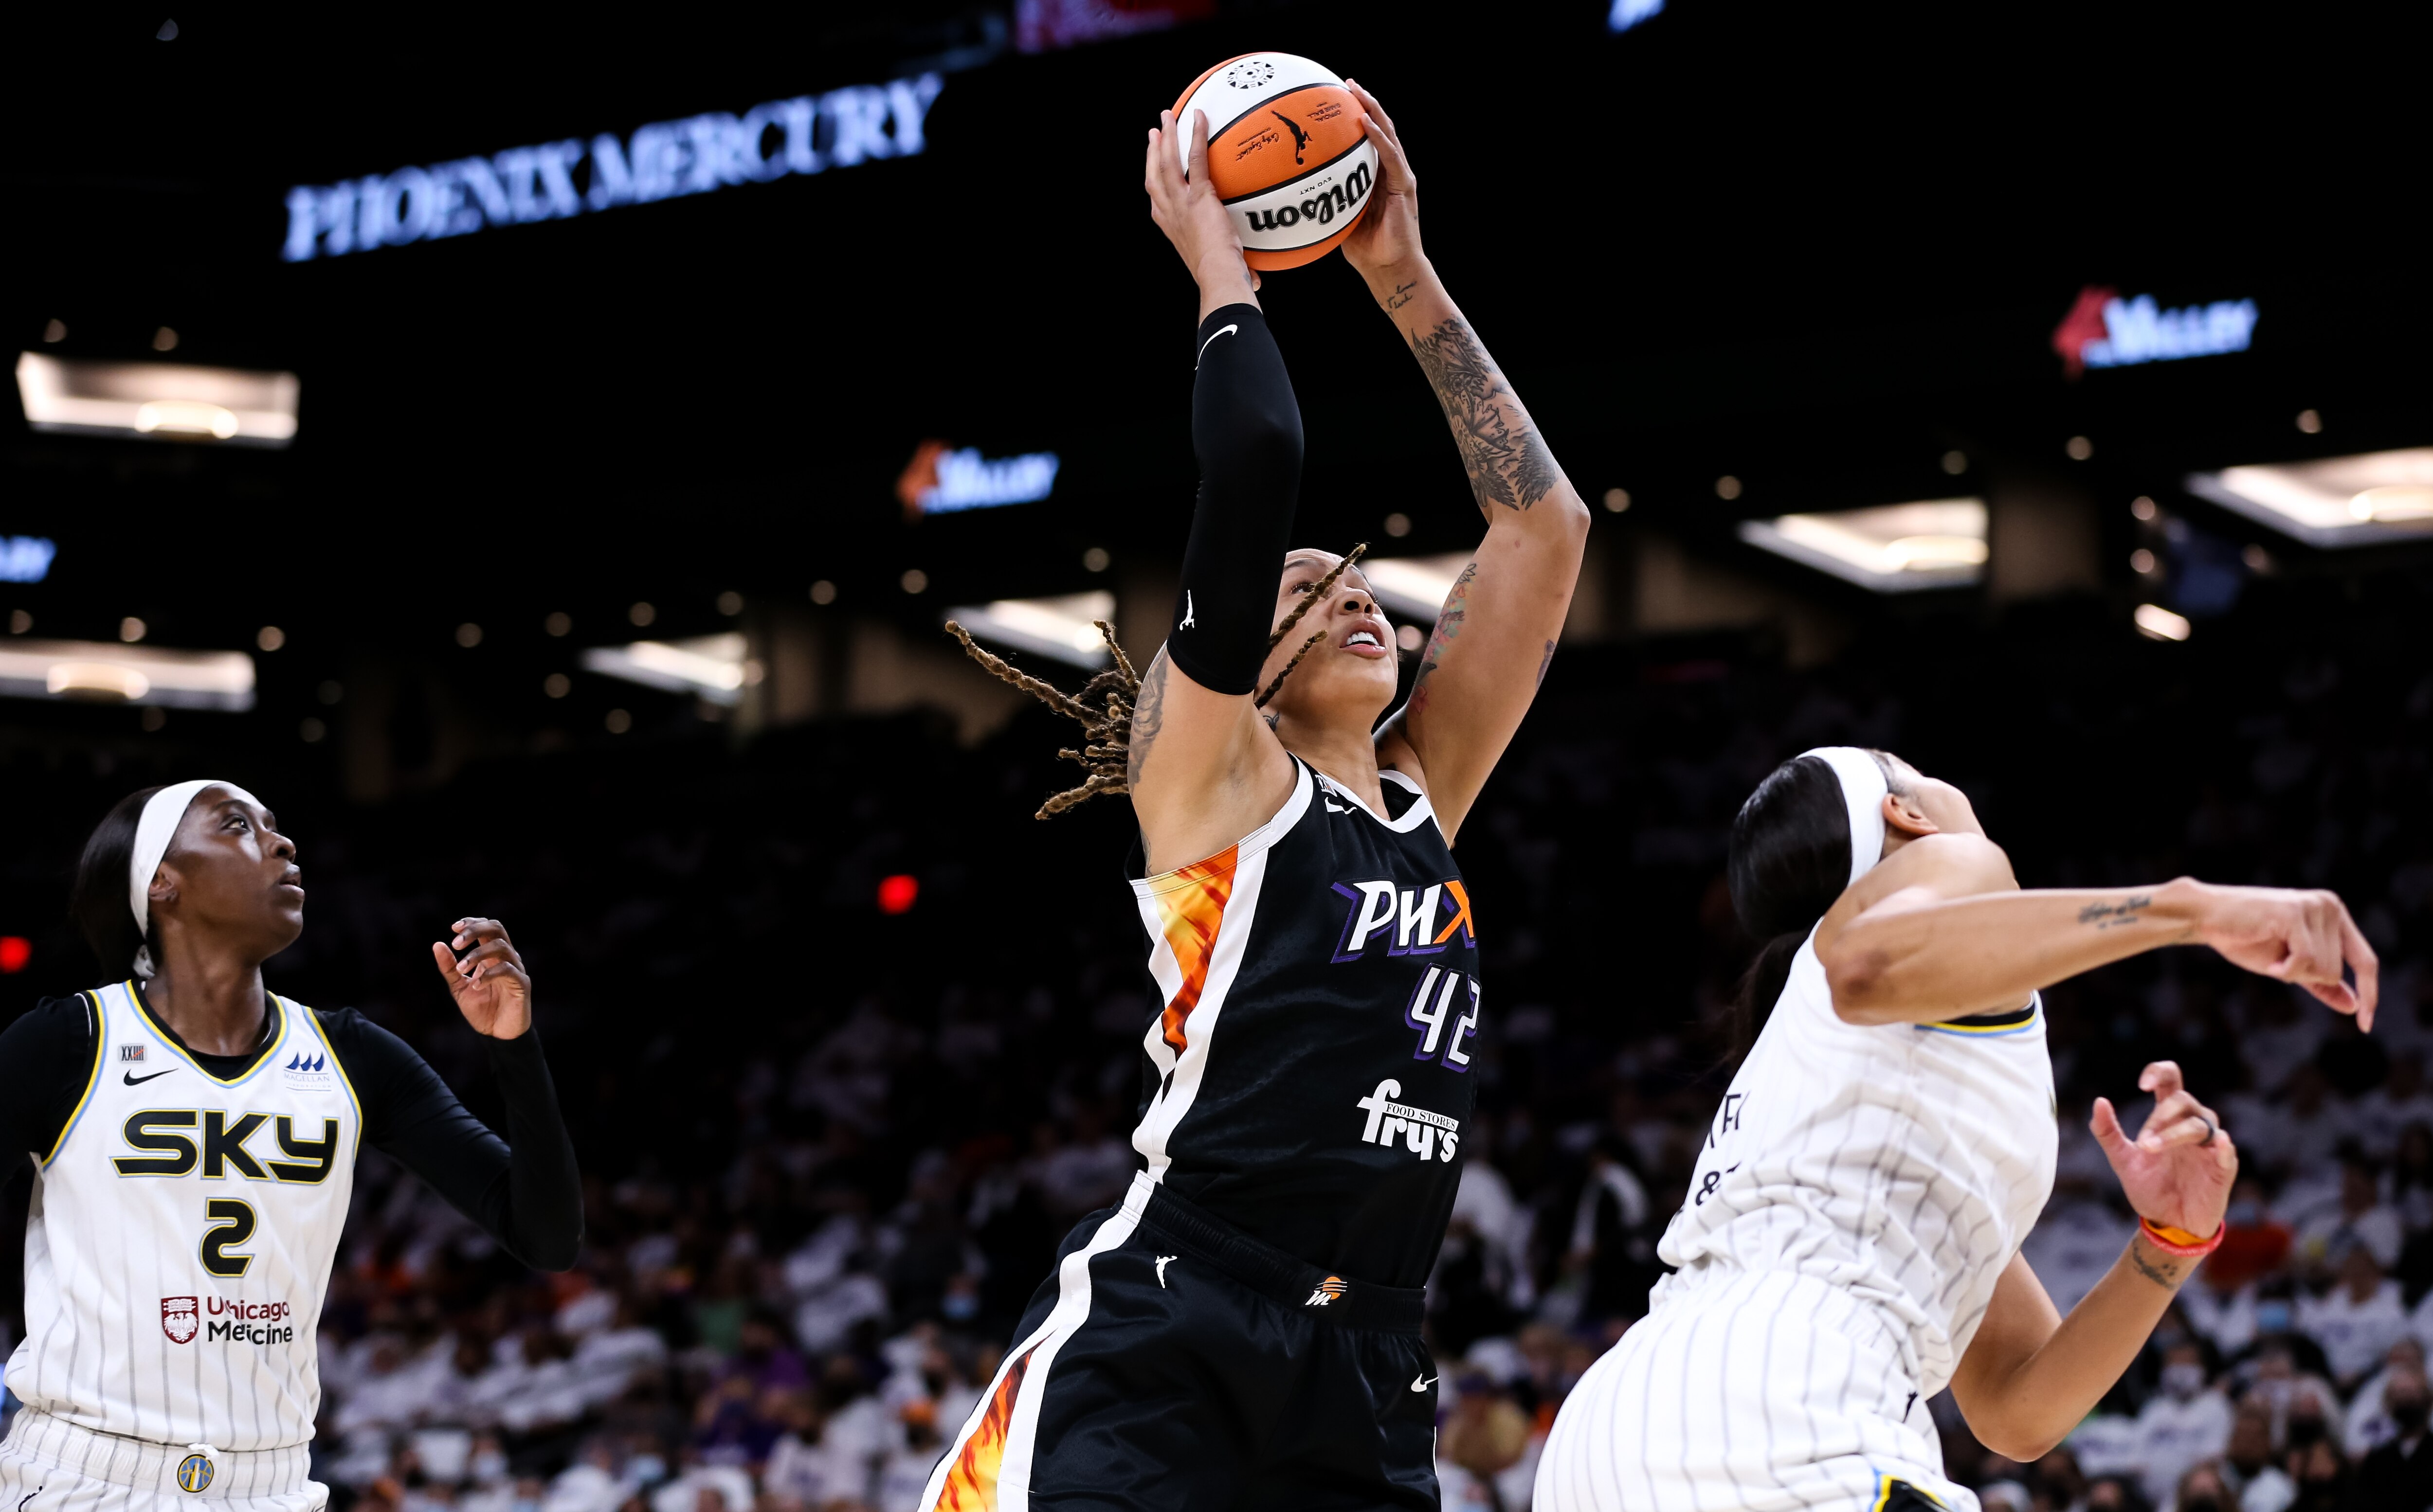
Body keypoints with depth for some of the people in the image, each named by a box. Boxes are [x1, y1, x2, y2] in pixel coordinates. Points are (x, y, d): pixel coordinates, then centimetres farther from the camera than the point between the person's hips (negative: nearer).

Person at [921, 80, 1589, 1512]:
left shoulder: (1423, 797, 21)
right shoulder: (1213, 775, 6)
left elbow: (1545, 527, 21)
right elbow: (1255, 475, -6)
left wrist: (1405, 279, 22)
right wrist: (1222, 270, 8)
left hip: (1365, 1388, 6)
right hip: (1160, 1347, -6)